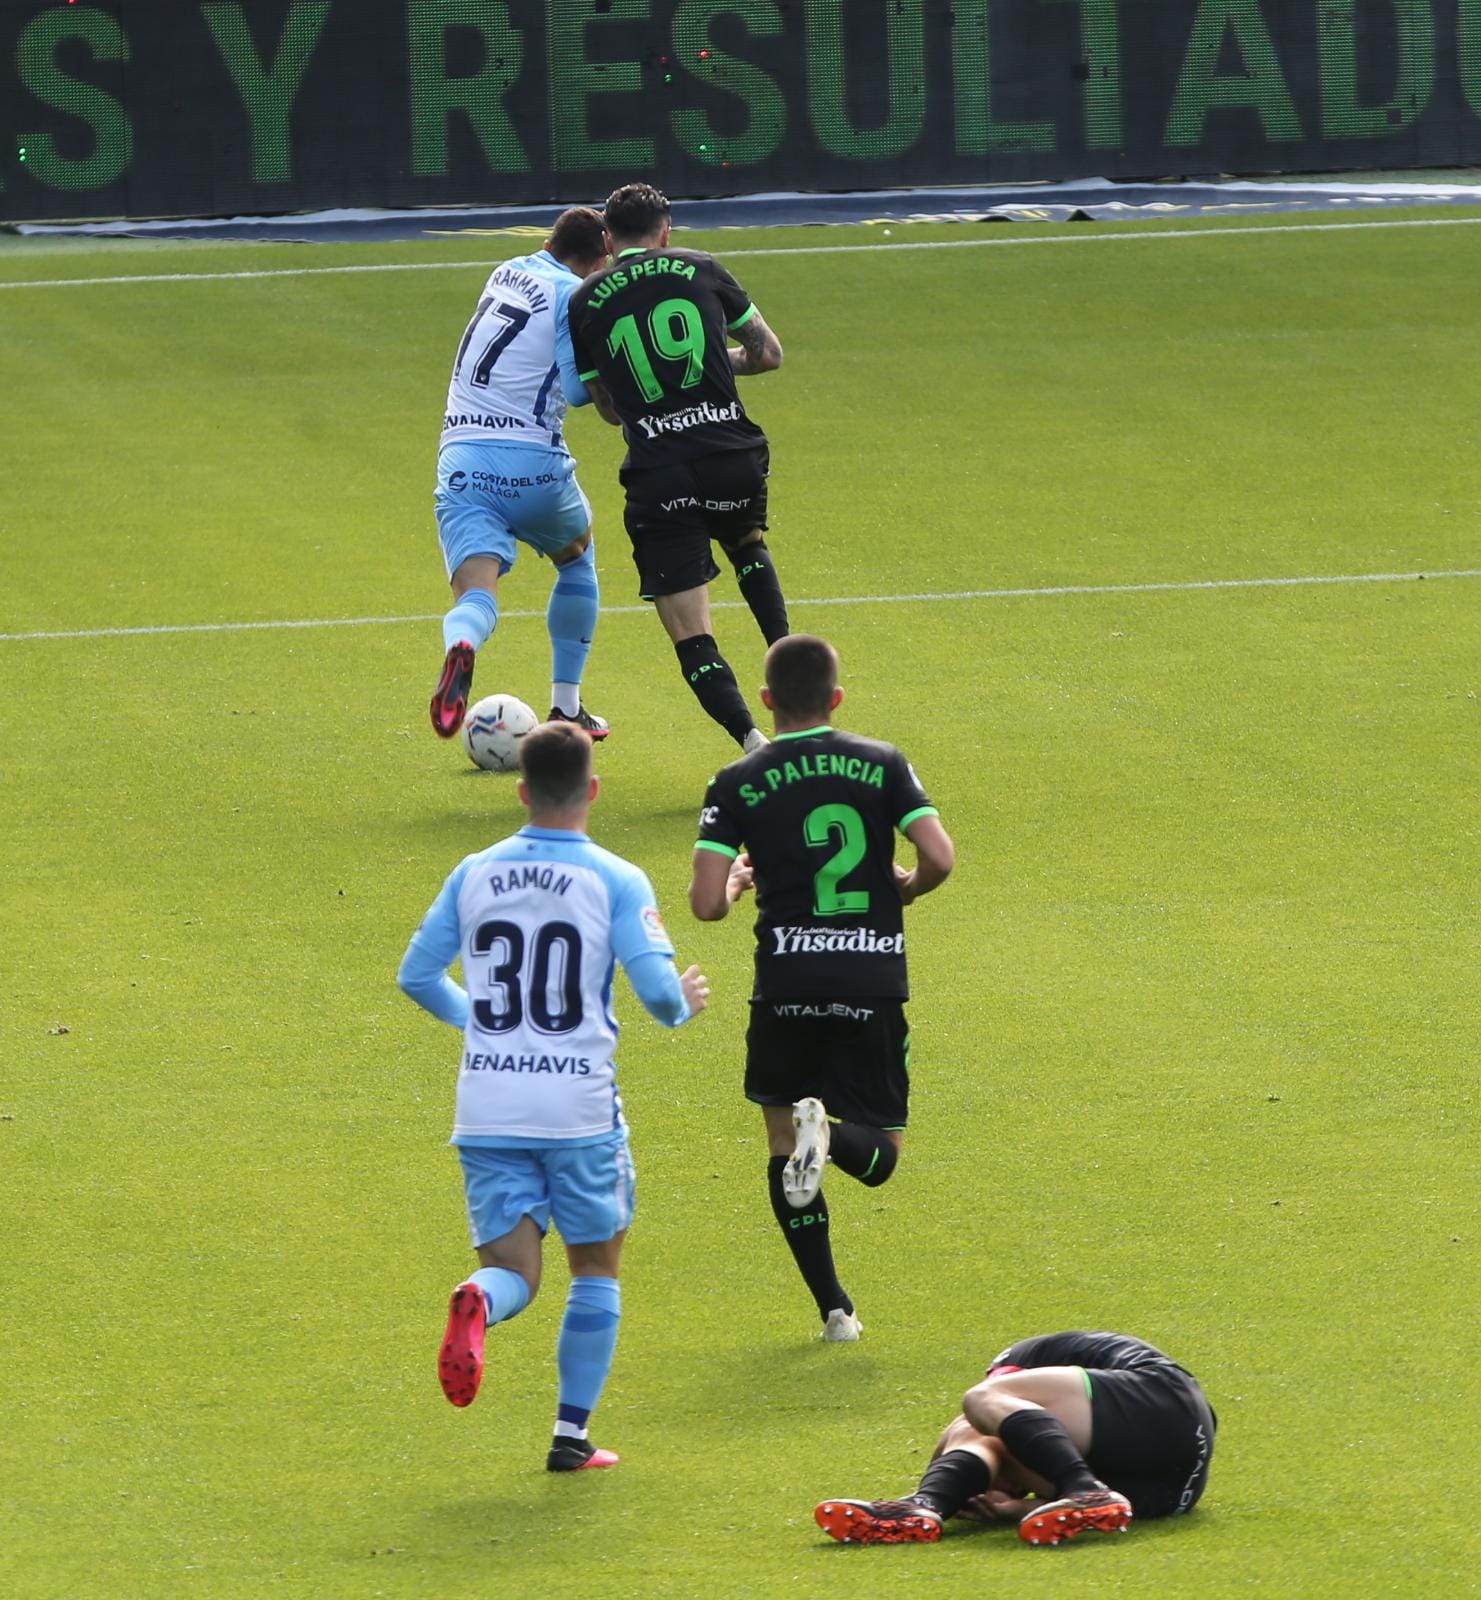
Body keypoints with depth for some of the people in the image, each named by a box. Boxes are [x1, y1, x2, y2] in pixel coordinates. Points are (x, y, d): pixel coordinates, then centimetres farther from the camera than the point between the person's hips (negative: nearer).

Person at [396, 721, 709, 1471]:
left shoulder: (475, 874, 5)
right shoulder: (615, 881, -6)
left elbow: (417, 974, 9)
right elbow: (657, 989, -12)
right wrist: (684, 1005, 12)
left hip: (487, 1108, 2)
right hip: (578, 1108, -2)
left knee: (512, 1271, 6)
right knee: (596, 1267, 16)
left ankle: (477, 1304, -31)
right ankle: (571, 1433, 12)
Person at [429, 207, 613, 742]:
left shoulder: (506, 273, 16)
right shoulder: (575, 296, -4)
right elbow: (579, 389, -11)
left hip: (460, 461, 3)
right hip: (532, 462, -3)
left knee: (476, 594, -9)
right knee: (578, 560, 26)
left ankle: (460, 647, -47)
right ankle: (565, 707, 26)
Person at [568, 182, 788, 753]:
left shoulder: (585, 303, 8)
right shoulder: (701, 271, 8)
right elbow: (768, 354, 14)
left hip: (658, 480, -2)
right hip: (734, 461, 2)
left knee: (691, 637, 0)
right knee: (748, 546, 37)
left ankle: (752, 740, -19)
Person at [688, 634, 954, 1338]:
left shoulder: (737, 784, 0)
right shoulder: (882, 764, 2)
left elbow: (706, 903, -8)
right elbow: (939, 857, -8)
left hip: (785, 983, 0)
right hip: (874, 982, 0)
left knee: (781, 1139, 17)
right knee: (879, 1155, 12)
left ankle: (833, 1307, 7)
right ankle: (830, 1134, -25)